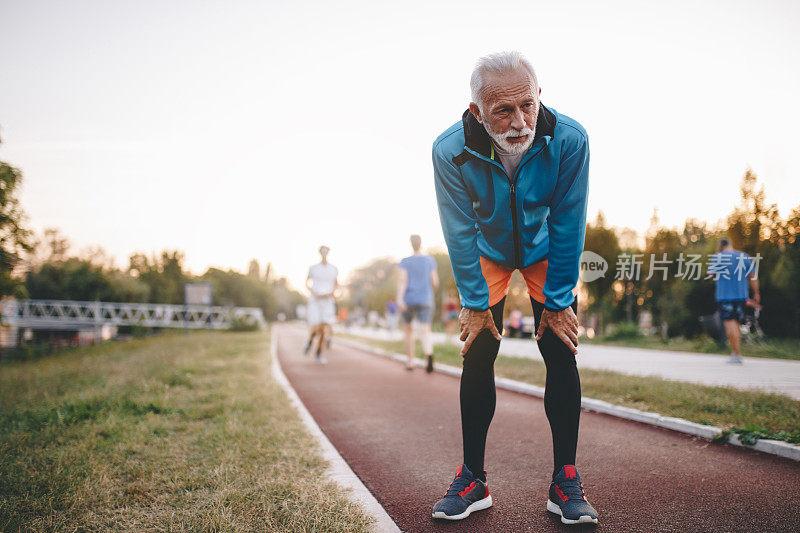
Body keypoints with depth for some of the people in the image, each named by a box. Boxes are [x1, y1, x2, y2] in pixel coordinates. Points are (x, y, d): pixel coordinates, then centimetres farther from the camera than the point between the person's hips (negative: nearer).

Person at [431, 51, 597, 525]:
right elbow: (460, 233, -19)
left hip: (548, 252, 0)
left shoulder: (569, 140, -31)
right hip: (487, 254, 0)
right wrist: (475, 302, -14)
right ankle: (473, 479, 8)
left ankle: (566, 481, 4)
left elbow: (568, 227, -22)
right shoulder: (450, 151, -31)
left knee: (562, 355, -8)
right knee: (477, 357, -4)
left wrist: (558, 302, -17)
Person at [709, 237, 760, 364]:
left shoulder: (717, 257, -6)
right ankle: (735, 353, 20)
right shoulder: (745, 257, 4)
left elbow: (711, 275, 5)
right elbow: (753, 277, 7)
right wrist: (756, 294, 16)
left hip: (724, 296, -4)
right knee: (736, 325, 15)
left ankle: (737, 355, -9)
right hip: (741, 296, 4)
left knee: (730, 325, -5)